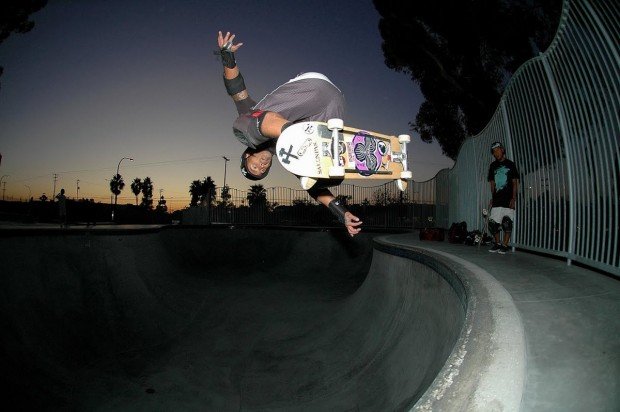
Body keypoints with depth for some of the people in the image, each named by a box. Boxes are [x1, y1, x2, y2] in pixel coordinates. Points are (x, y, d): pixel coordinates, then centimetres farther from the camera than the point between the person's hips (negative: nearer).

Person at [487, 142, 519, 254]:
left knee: (507, 223, -3)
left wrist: (514, 198, -7)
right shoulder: (493, 166, 14)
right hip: (497, 199, 3)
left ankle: (505, 245, 6)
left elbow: (515, 182, 1)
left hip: (508, 199, -3)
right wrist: (493, 197, 9)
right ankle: (497, 243, 14)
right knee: (493, 223, -1)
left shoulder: (510, 164, 4)